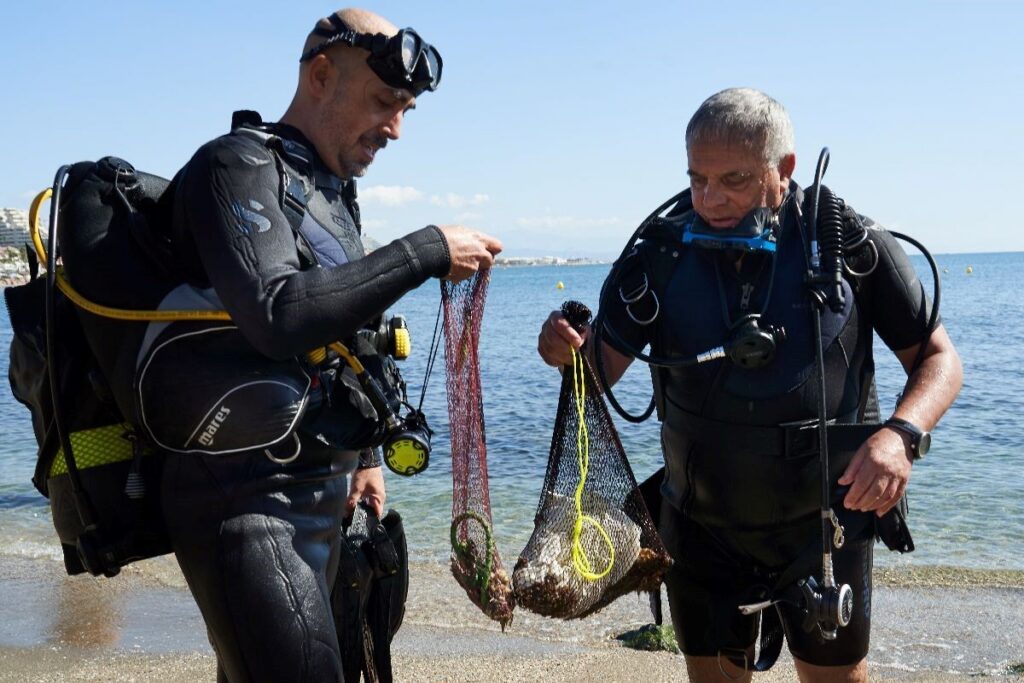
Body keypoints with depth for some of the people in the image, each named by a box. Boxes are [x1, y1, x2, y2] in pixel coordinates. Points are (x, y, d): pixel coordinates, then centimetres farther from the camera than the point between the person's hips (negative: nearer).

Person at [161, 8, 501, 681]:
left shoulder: (335, 193, 18)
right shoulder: (239, 165, -10)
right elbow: (278, 317, -26)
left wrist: (363, 455, 24)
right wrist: (428, 253, -21)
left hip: (317, 498, 9)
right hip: (249, 501, -9)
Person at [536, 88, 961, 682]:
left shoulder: (851, 244, -13)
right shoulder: (663, 253, -10)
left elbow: (938, 357, -6)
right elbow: (603, 368, -11)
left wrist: (902, 434, -26)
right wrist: (569, 351, -35)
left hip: (826, 526, -1)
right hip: (703, 527, 2)